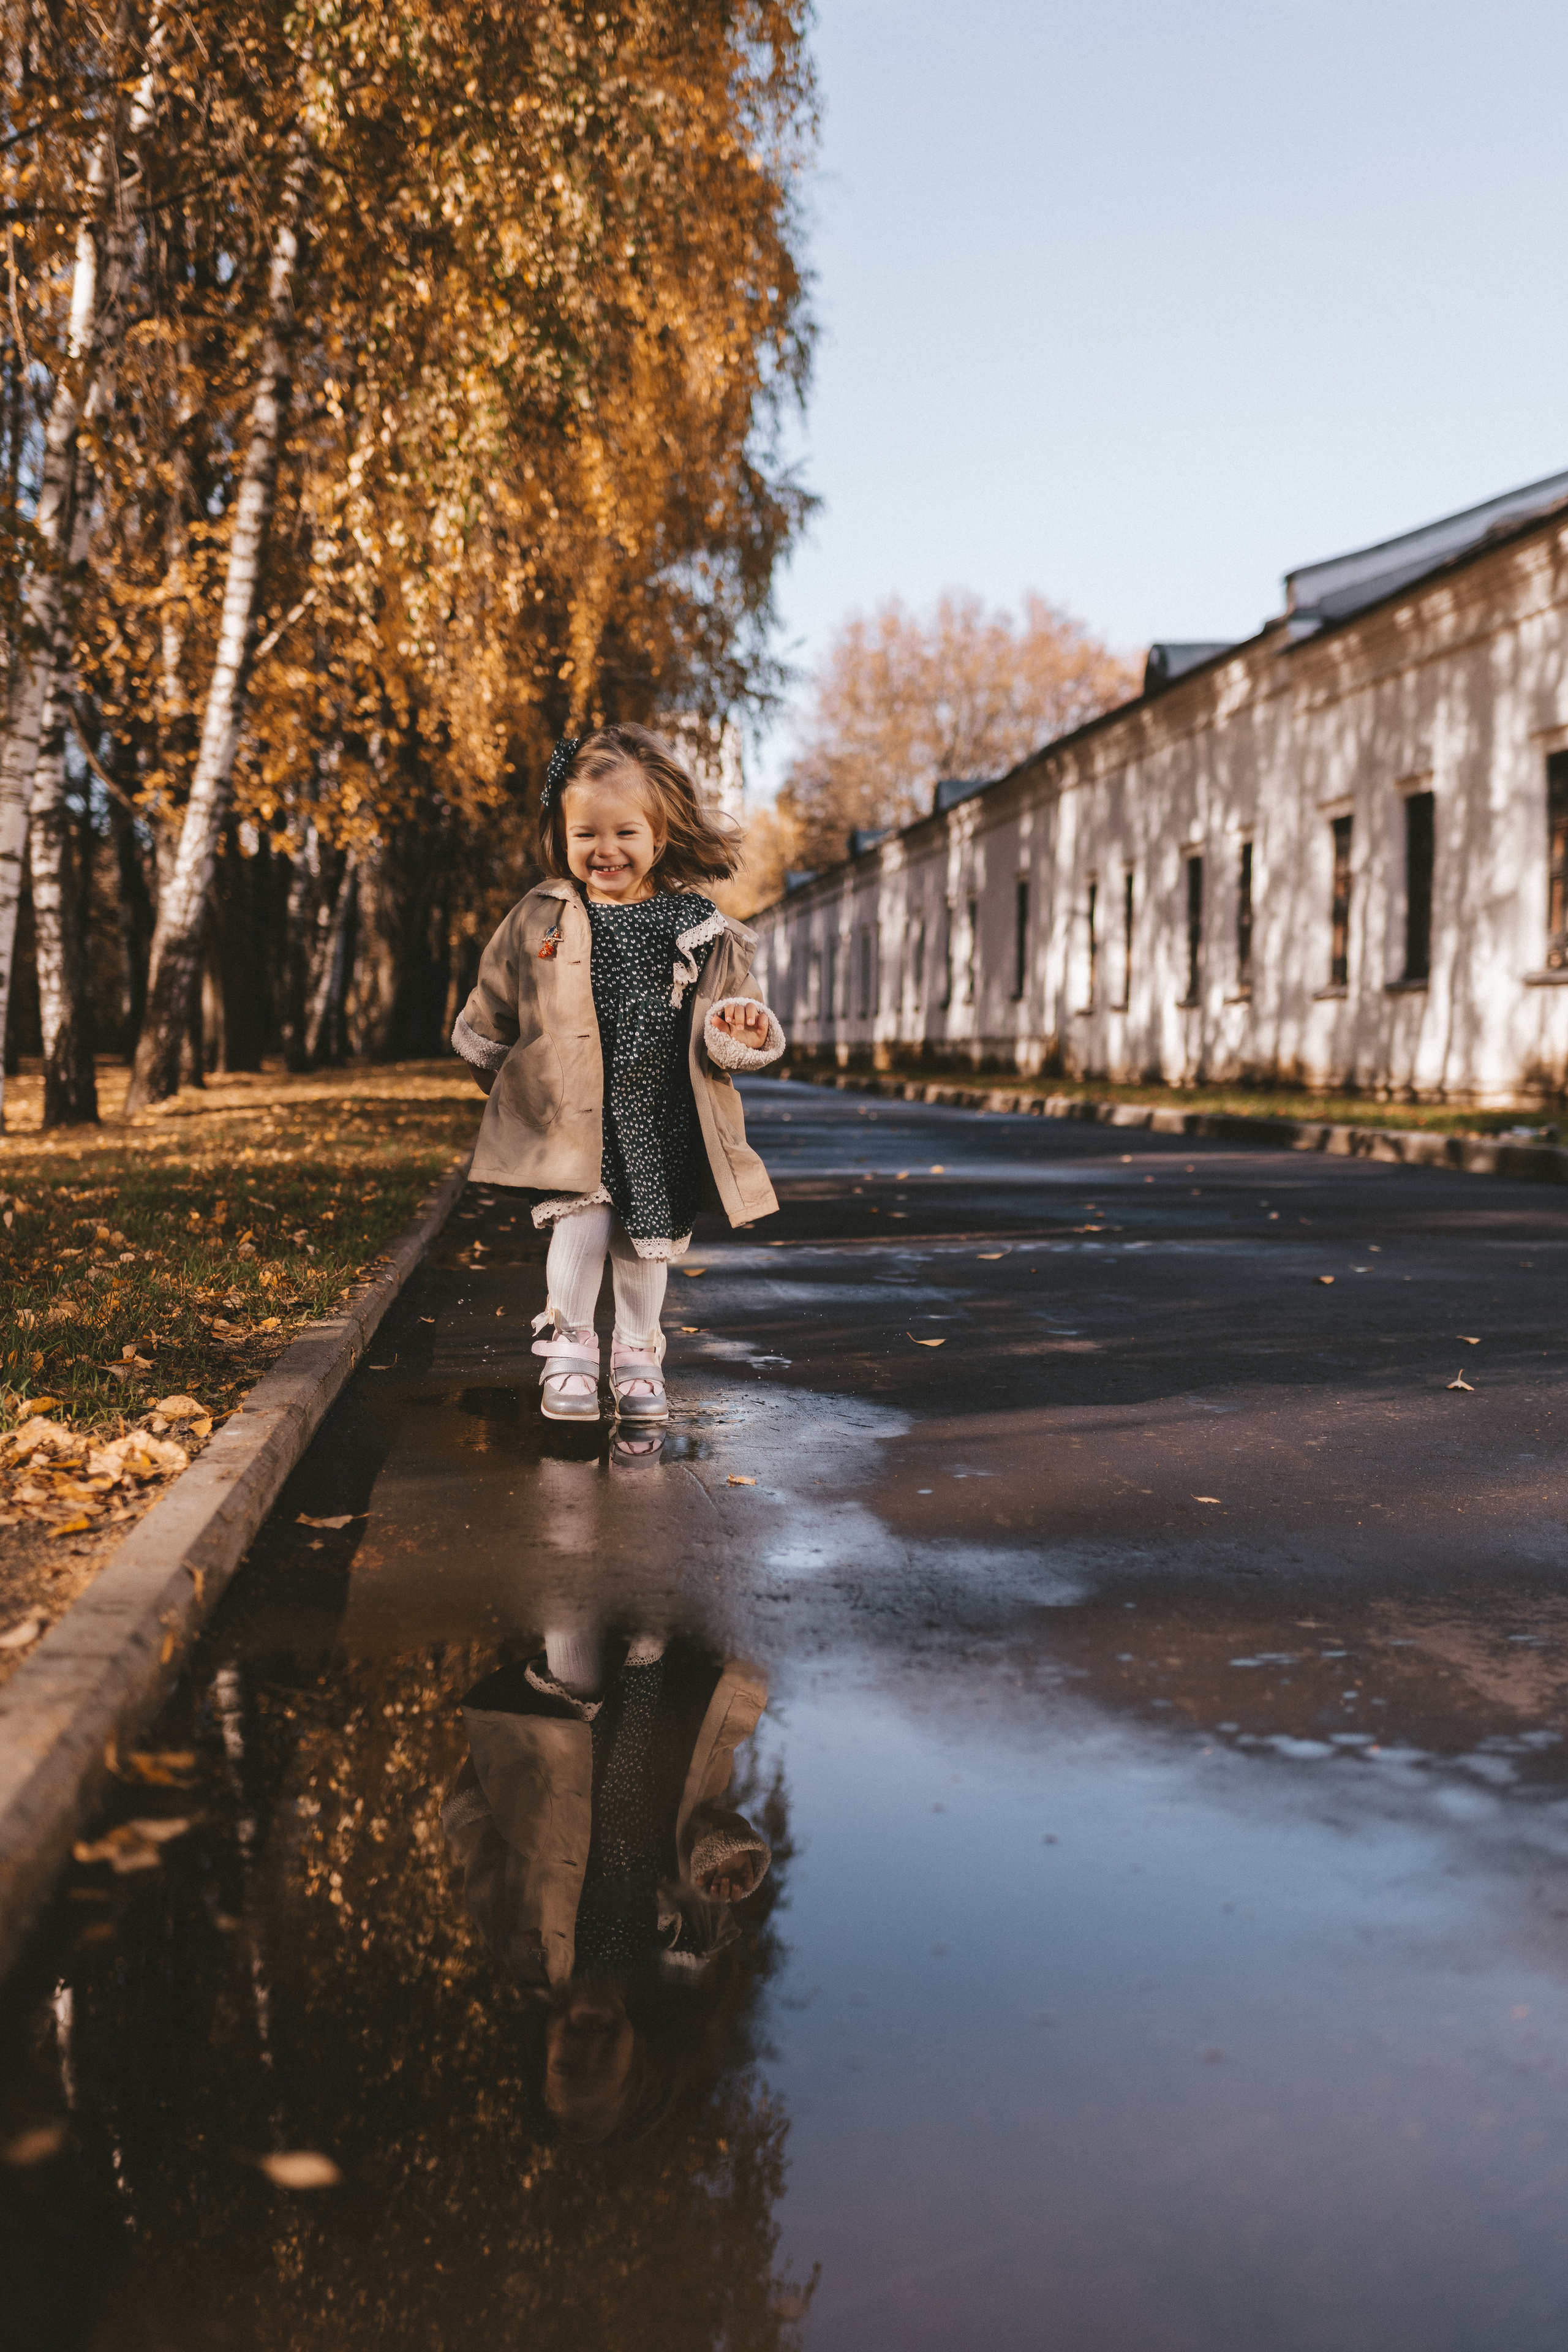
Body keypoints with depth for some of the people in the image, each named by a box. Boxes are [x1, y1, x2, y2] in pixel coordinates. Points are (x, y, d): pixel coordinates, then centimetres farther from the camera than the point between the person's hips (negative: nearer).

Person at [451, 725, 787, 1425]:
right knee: (582, 1222, -15)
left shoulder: (700, 929, 0)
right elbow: (495, 1000, 18)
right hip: (569, 1109, -1)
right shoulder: (540, 918, 2)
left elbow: (727, 1004, 4)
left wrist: (740, 1031, -18)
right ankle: (569, 1347, 5)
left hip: (660, 1117, 1)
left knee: (648, 1237, 9)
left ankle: (636, 1355, 29)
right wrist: (488, 1061, 28)